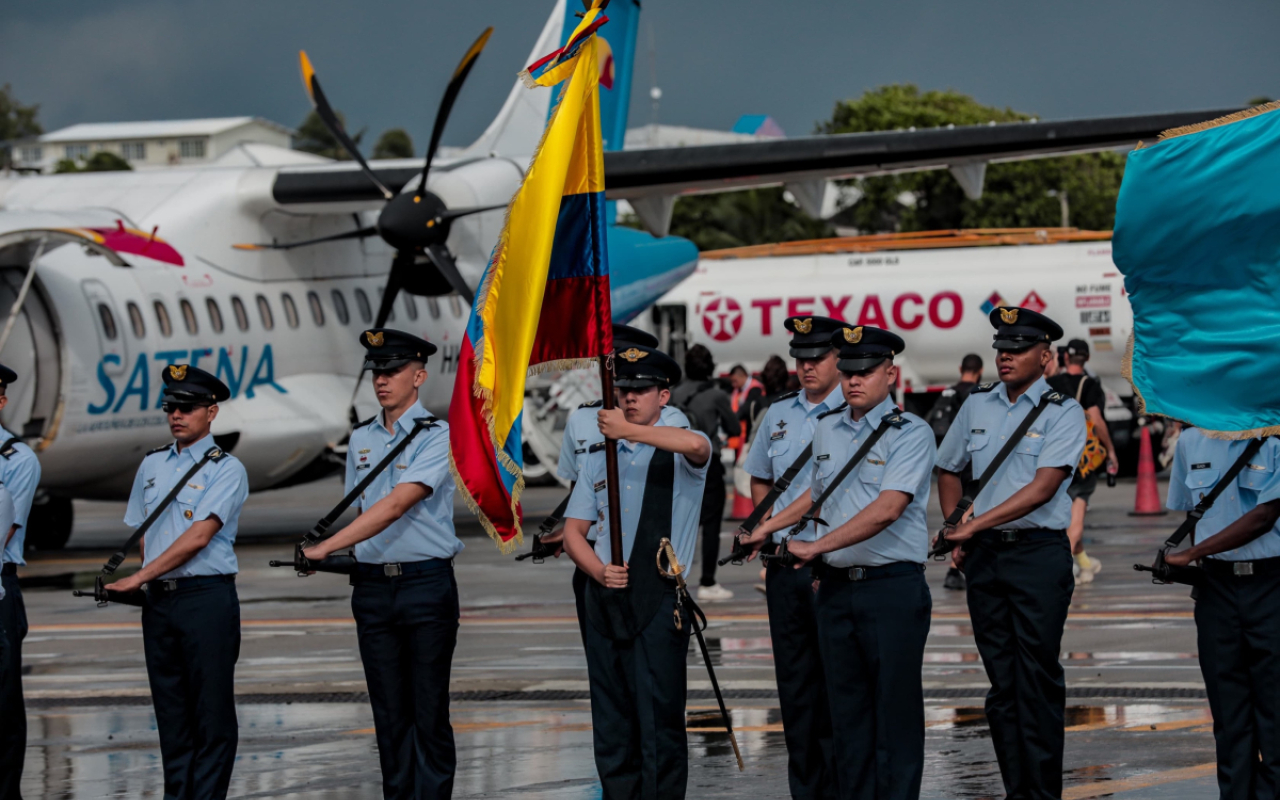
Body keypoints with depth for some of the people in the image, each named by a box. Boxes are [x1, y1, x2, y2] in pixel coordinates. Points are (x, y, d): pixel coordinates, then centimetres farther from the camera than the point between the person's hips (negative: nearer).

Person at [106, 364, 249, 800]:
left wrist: (138, 578, -14)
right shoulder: (153, 465, 14)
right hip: (159, 599, 6)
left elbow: (199, 536, -14)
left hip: (207, 596, -6)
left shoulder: (226, 469, -5)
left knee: (212, 711, -4)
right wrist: (152, 582, 5)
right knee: (170, 710, 7)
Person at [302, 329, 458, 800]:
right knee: (389, 713, 6)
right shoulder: (361, 440, 13)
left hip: (427, 584, -5)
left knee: (428, 712, -4)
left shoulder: (439, 438, -7)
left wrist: (327, 547, -23)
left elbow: (397, 504, -18)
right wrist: (350, 558, 5)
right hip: (372, 586, 5)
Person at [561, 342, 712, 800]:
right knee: (611, 726, 8)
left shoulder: (678, 453, 1)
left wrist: (628, 430, -25)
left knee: (659, 723, -9)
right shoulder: (599, 457, 16)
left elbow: (696, 446, -26)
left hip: (659, 603, -5)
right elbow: (573, 531, 14)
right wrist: (600, 571, -5)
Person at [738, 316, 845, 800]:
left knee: (837, 687, -4)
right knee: (794, 684, 9)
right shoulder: (779, 413, 13)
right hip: (783, 563, 6)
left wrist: (774, 524, -19)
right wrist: (768, 533, 9)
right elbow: (760, 479, 26)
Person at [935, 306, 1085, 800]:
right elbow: (948, 470, 24)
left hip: (1040, 553, -5)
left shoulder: (1063, 413, -5)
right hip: (984, 556, 5)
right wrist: (956, 533, 11)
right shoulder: (978, 405, 11)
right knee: (1001, 680, 7)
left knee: (1038, 679, -7)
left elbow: (1043, 487, -15)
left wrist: (976, 523, -17)